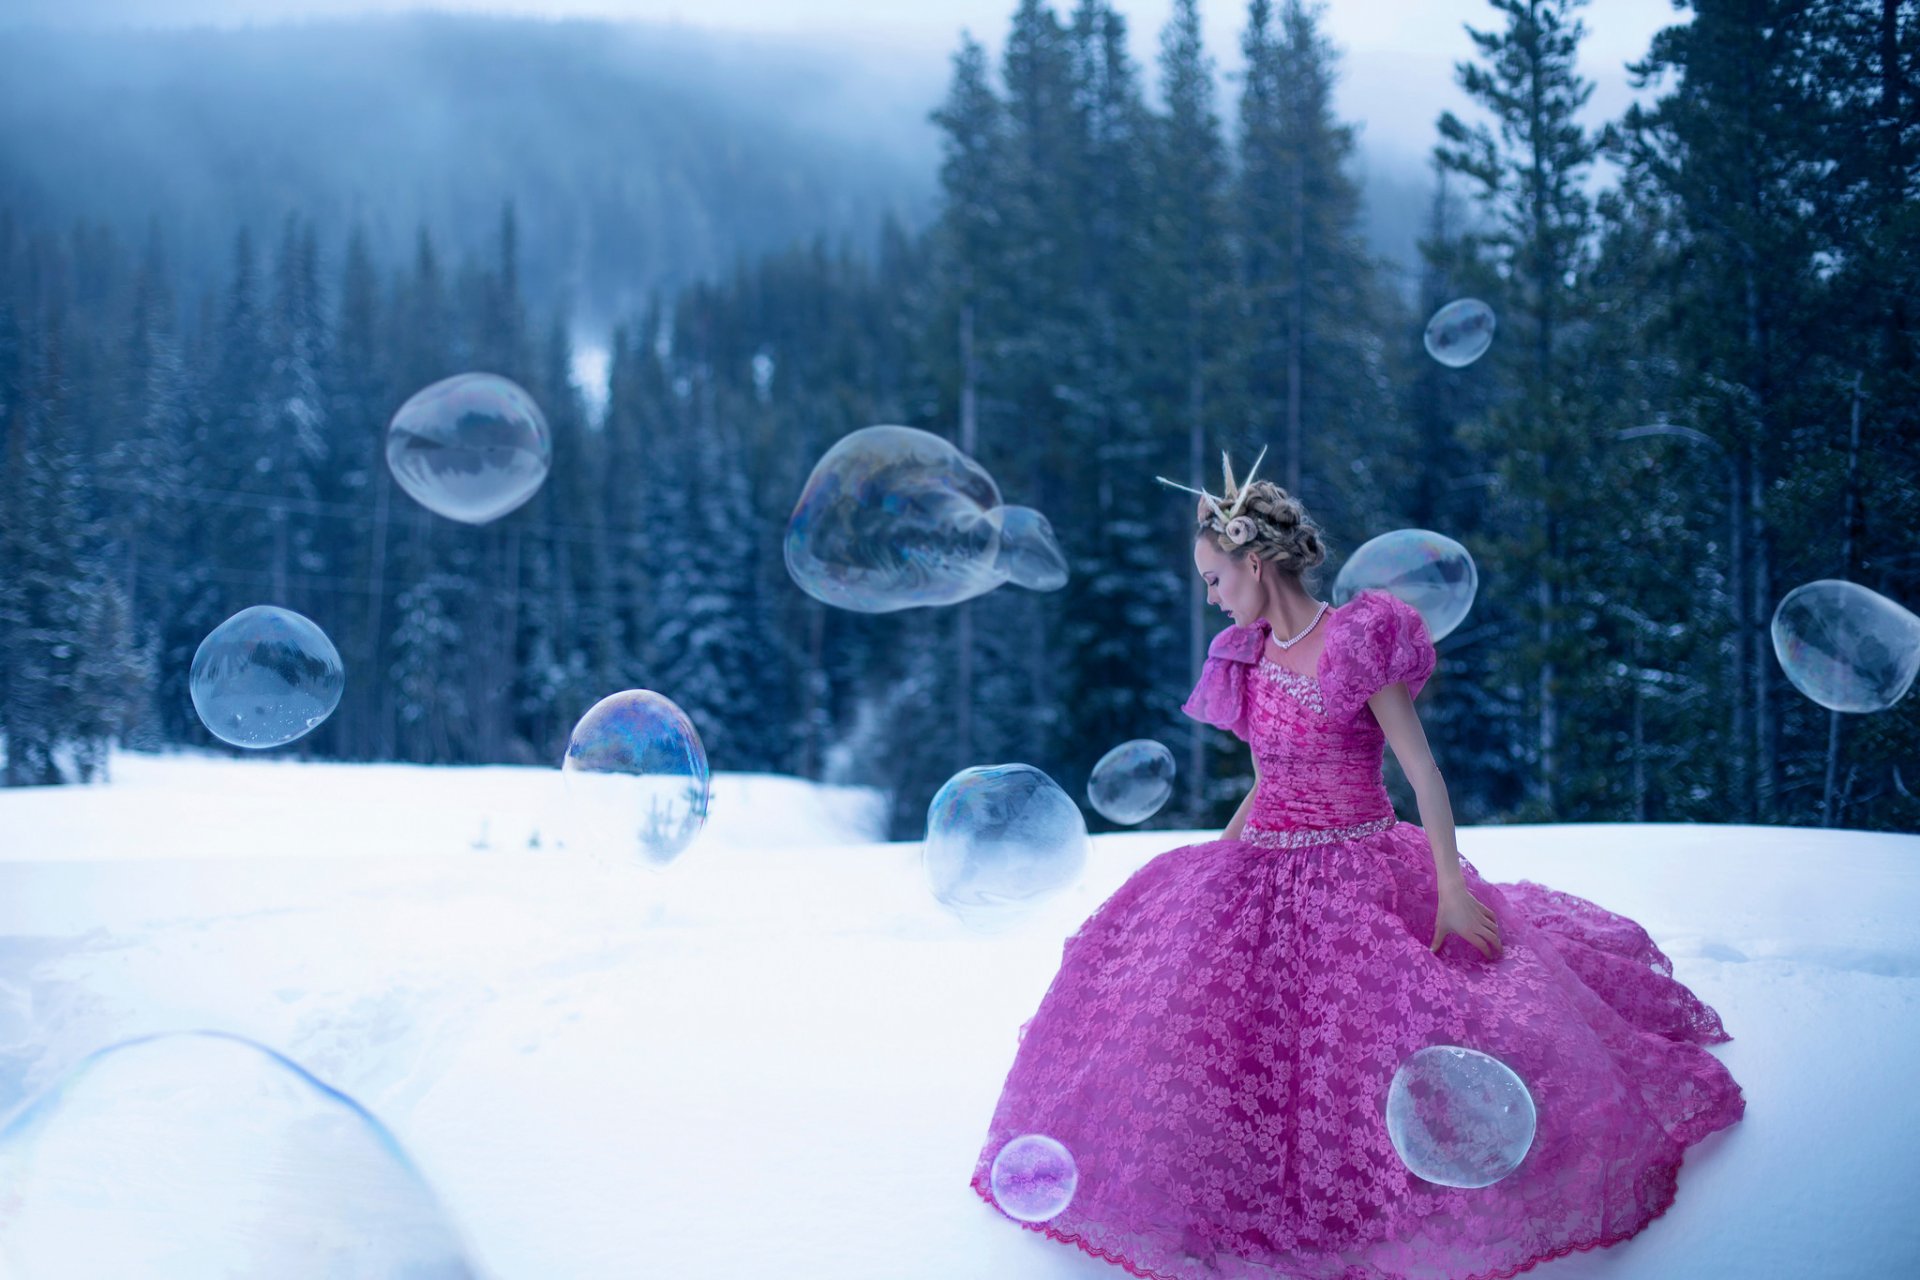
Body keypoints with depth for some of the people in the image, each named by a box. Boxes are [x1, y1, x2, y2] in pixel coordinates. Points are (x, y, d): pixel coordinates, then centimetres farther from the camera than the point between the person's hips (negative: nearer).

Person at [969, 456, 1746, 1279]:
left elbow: (1422, 770, -13)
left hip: (1360, 877, -6)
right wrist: (1216, 862, 16)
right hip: (1260, 875, 6)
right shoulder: (1247, 658, 8)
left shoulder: (1356, 641, -12)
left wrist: (1451, 887, -18)